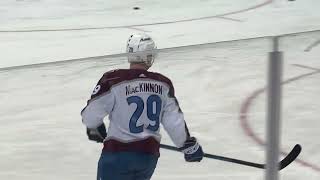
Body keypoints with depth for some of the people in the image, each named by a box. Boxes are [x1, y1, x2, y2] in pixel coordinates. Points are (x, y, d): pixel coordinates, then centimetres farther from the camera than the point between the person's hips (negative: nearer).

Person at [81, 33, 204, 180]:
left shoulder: (113, 80, -13)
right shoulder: (163, 84, 0)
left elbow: (90, 115, -8)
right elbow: (174, 122, 2)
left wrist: (94, 129, 15)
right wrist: (189, 146, 18)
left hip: (118, 154, -5)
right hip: (150, 155, 5)